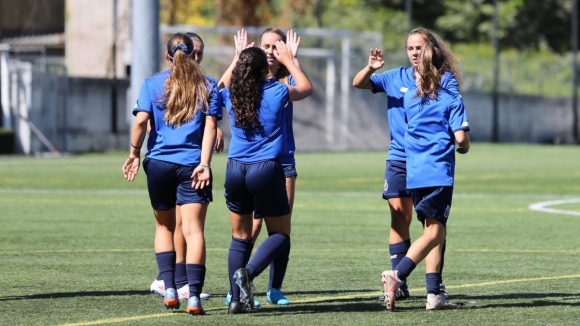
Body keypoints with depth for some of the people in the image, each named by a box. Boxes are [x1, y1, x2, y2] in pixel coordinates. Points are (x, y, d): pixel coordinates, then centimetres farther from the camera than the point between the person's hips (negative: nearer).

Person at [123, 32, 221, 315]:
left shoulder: (152, 84, 5)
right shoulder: (207, 86, 6)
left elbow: (141, 121, -7)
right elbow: (210, 126, -3)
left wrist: (134, 152, 5)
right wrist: (204, 164, -8)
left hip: (159, 163, 1)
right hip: (192, 165, -1)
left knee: (164, 227, 18)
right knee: (193, 230, -6)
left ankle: (169, 289, 8)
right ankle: (194, 295, -19)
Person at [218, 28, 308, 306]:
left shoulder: (286, 82, 5)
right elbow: (223, 87, -19)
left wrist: (293, 57, -20)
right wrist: (239, 55, -18)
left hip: (283, 161, 3)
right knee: (253, 225, -12)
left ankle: (275, 288, 16)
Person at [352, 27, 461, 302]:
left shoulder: (445, 79, 0)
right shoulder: (396, 78, 9)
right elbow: (358, 84, 8)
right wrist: (370, 68, -12)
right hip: (399, 159, 2)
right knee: (399, 220, -1)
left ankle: (436, 282, 9)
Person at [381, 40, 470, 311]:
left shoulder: (410, 99, 11)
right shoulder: (451, 100, -3)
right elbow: (460, 137, -10)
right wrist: (465, 147, 12)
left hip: (414, 174, 6)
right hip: (439, 173, -6)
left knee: (436, 232, 13)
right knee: (433, 233, -6)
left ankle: (434, 294, 7)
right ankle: (397, 274, -26)